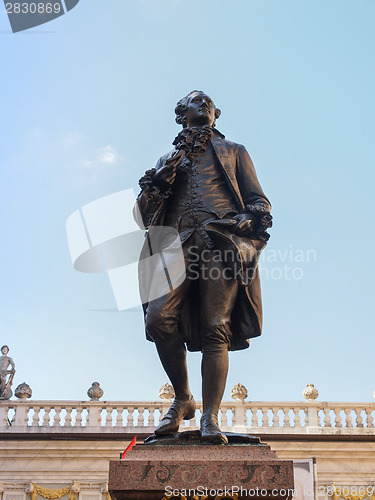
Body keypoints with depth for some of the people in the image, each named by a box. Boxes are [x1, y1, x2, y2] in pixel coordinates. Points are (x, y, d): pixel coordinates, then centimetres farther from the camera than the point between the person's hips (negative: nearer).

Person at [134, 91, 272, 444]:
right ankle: (182, 398, -1)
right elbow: (144, 214, 20)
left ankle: (210, 418, -13)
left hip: (222, 242, -1)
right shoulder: (168, 159, 30)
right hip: (178, 243, 2)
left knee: (216, 328, -14)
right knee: (159, 318, -19)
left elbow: (258, 200, 18)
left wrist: (254, 220, -4)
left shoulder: (234, 151, 27)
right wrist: (158, 181, 2)